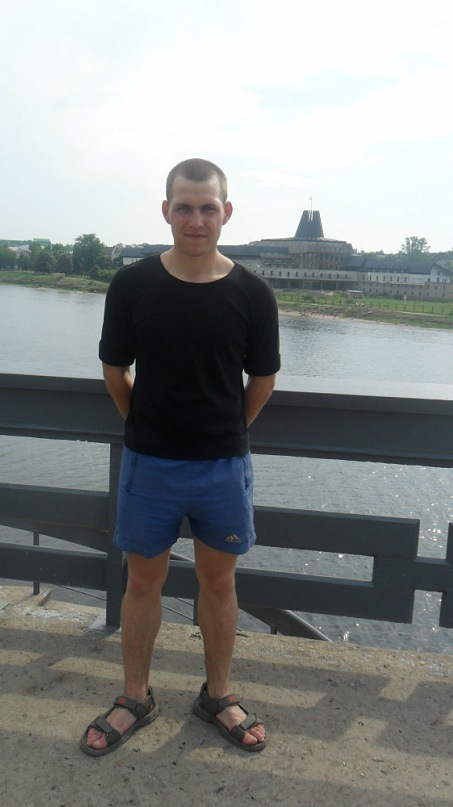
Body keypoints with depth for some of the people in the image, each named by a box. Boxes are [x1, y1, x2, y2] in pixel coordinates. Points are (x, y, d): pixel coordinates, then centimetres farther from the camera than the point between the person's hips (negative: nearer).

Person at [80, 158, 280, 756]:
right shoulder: (132, 285, -6)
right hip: (148, 465, 0)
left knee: (219, 581, 14)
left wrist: (222, 435, 10)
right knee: (144, 581, 13)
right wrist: (149, 429, 11)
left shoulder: (251, 294, -7)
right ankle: (135, 699, 34)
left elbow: (262, 380, 4)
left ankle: (217, 696, 35)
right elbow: (115, 371, 4)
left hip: (224, 467, 0)